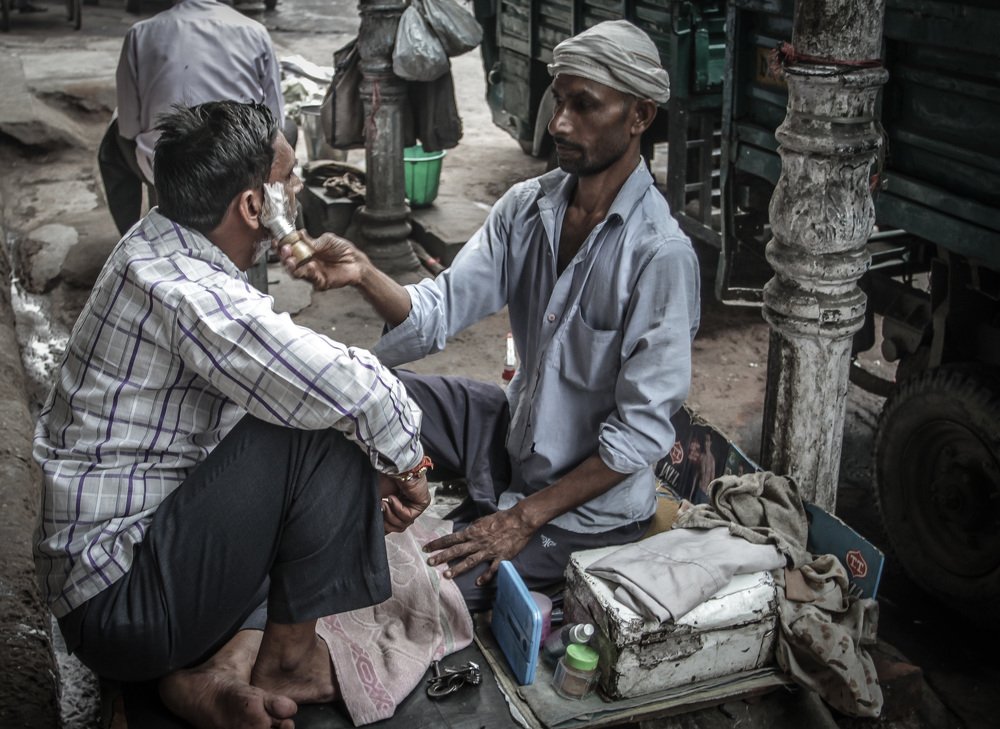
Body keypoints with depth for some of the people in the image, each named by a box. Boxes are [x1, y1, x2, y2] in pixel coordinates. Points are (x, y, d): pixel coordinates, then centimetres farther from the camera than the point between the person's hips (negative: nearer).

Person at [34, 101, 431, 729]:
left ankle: (218, 666, 3)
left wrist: (366, 483, 5)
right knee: (324, 425, -18)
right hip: (122, 606, -10)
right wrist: (406, 465, -8)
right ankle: (287, 657, -3)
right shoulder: (188, 296, -25)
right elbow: (359, 392, -30)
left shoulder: (162, 247, 6)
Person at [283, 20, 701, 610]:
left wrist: (526, 518, -21)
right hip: (517, 430, 7)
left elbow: (644, 432, -23)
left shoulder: (661, 255, -25)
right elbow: (439, 312, -9)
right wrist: (362, 274, -29)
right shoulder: (528, 207, -4)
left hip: (591, 501, -6)